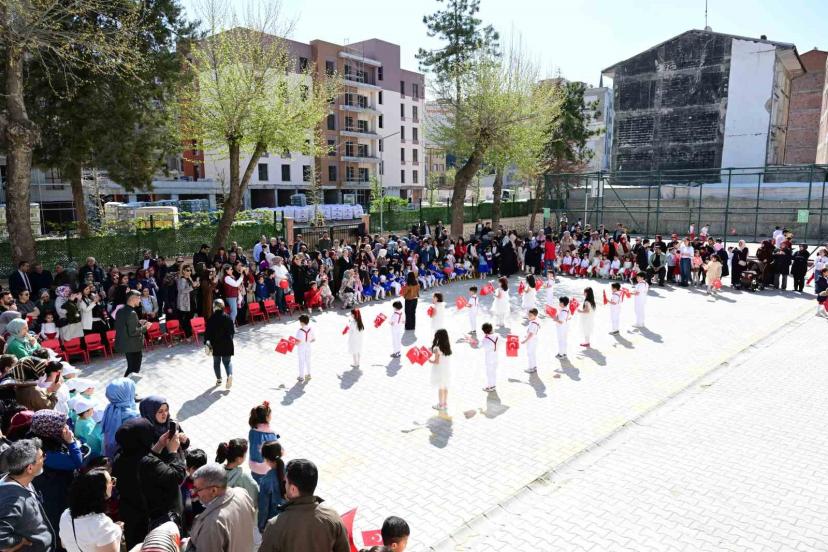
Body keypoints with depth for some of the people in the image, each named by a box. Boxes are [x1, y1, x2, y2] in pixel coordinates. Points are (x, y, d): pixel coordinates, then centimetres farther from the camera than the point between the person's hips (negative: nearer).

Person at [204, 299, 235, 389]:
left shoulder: (211, 319, -10)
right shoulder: (228, 318, -3)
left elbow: (208, 332, -11)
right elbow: (233, 331, 3)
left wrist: (207, 341, -1)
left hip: (215, 344, -1)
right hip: (227, 344, 1)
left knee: (216, 362, 16)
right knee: (227, 361, 12)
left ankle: (219, 380, 23)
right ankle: (229, 375, -13)